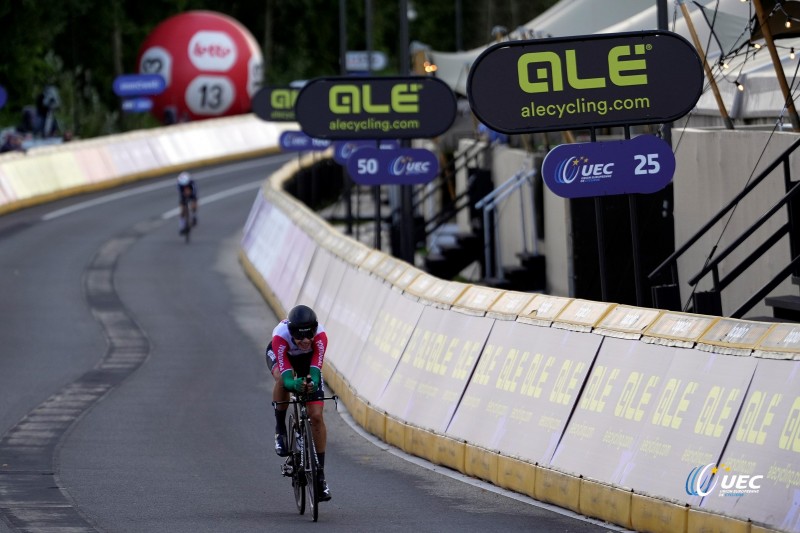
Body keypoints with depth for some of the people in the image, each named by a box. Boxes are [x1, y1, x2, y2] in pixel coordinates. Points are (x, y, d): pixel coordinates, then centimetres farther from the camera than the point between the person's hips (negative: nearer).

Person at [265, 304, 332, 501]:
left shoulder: (320, 336, -38)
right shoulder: (281, 337, -41)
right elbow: (286, 377, -47)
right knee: (282, 380, -39)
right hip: (280, 354, -1)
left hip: (307, 359, 1)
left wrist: (312, 382, -67)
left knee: (316, 415, -9)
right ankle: (280, 429, -14)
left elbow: (315, 369, -45)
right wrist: (294, 384, -69)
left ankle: (320, 473, 0)